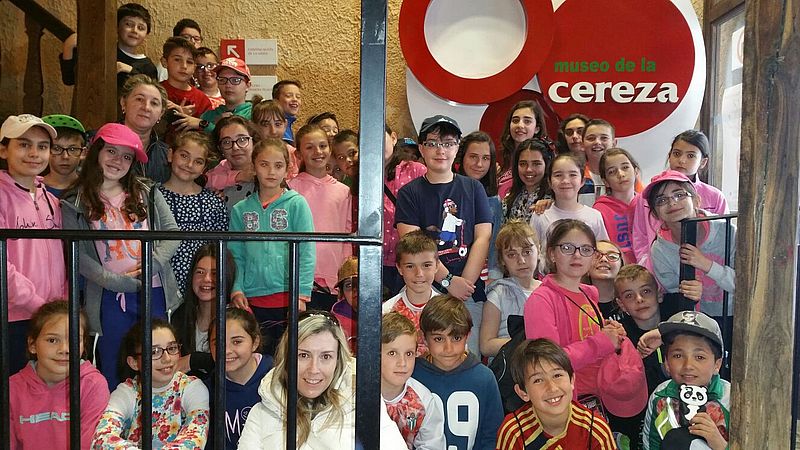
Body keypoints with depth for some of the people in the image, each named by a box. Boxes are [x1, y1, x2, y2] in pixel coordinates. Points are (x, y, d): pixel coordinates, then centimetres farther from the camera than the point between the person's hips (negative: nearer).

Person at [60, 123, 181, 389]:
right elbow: (77, 254, -6)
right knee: (113, 372, 8)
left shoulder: (147, 193, 9)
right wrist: (117, 281, -16)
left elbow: (172, 233, 3)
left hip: (154, 291, 2)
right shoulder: (75, 204, 1)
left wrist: (151, 265, -13)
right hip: (111, 298, -2)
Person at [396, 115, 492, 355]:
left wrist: (464, 284, -8)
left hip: (469, 293, 2)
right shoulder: (410, 192, 6)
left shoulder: (473, 188, 12)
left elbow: (482, 238, 4)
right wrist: (448, 281, -12)